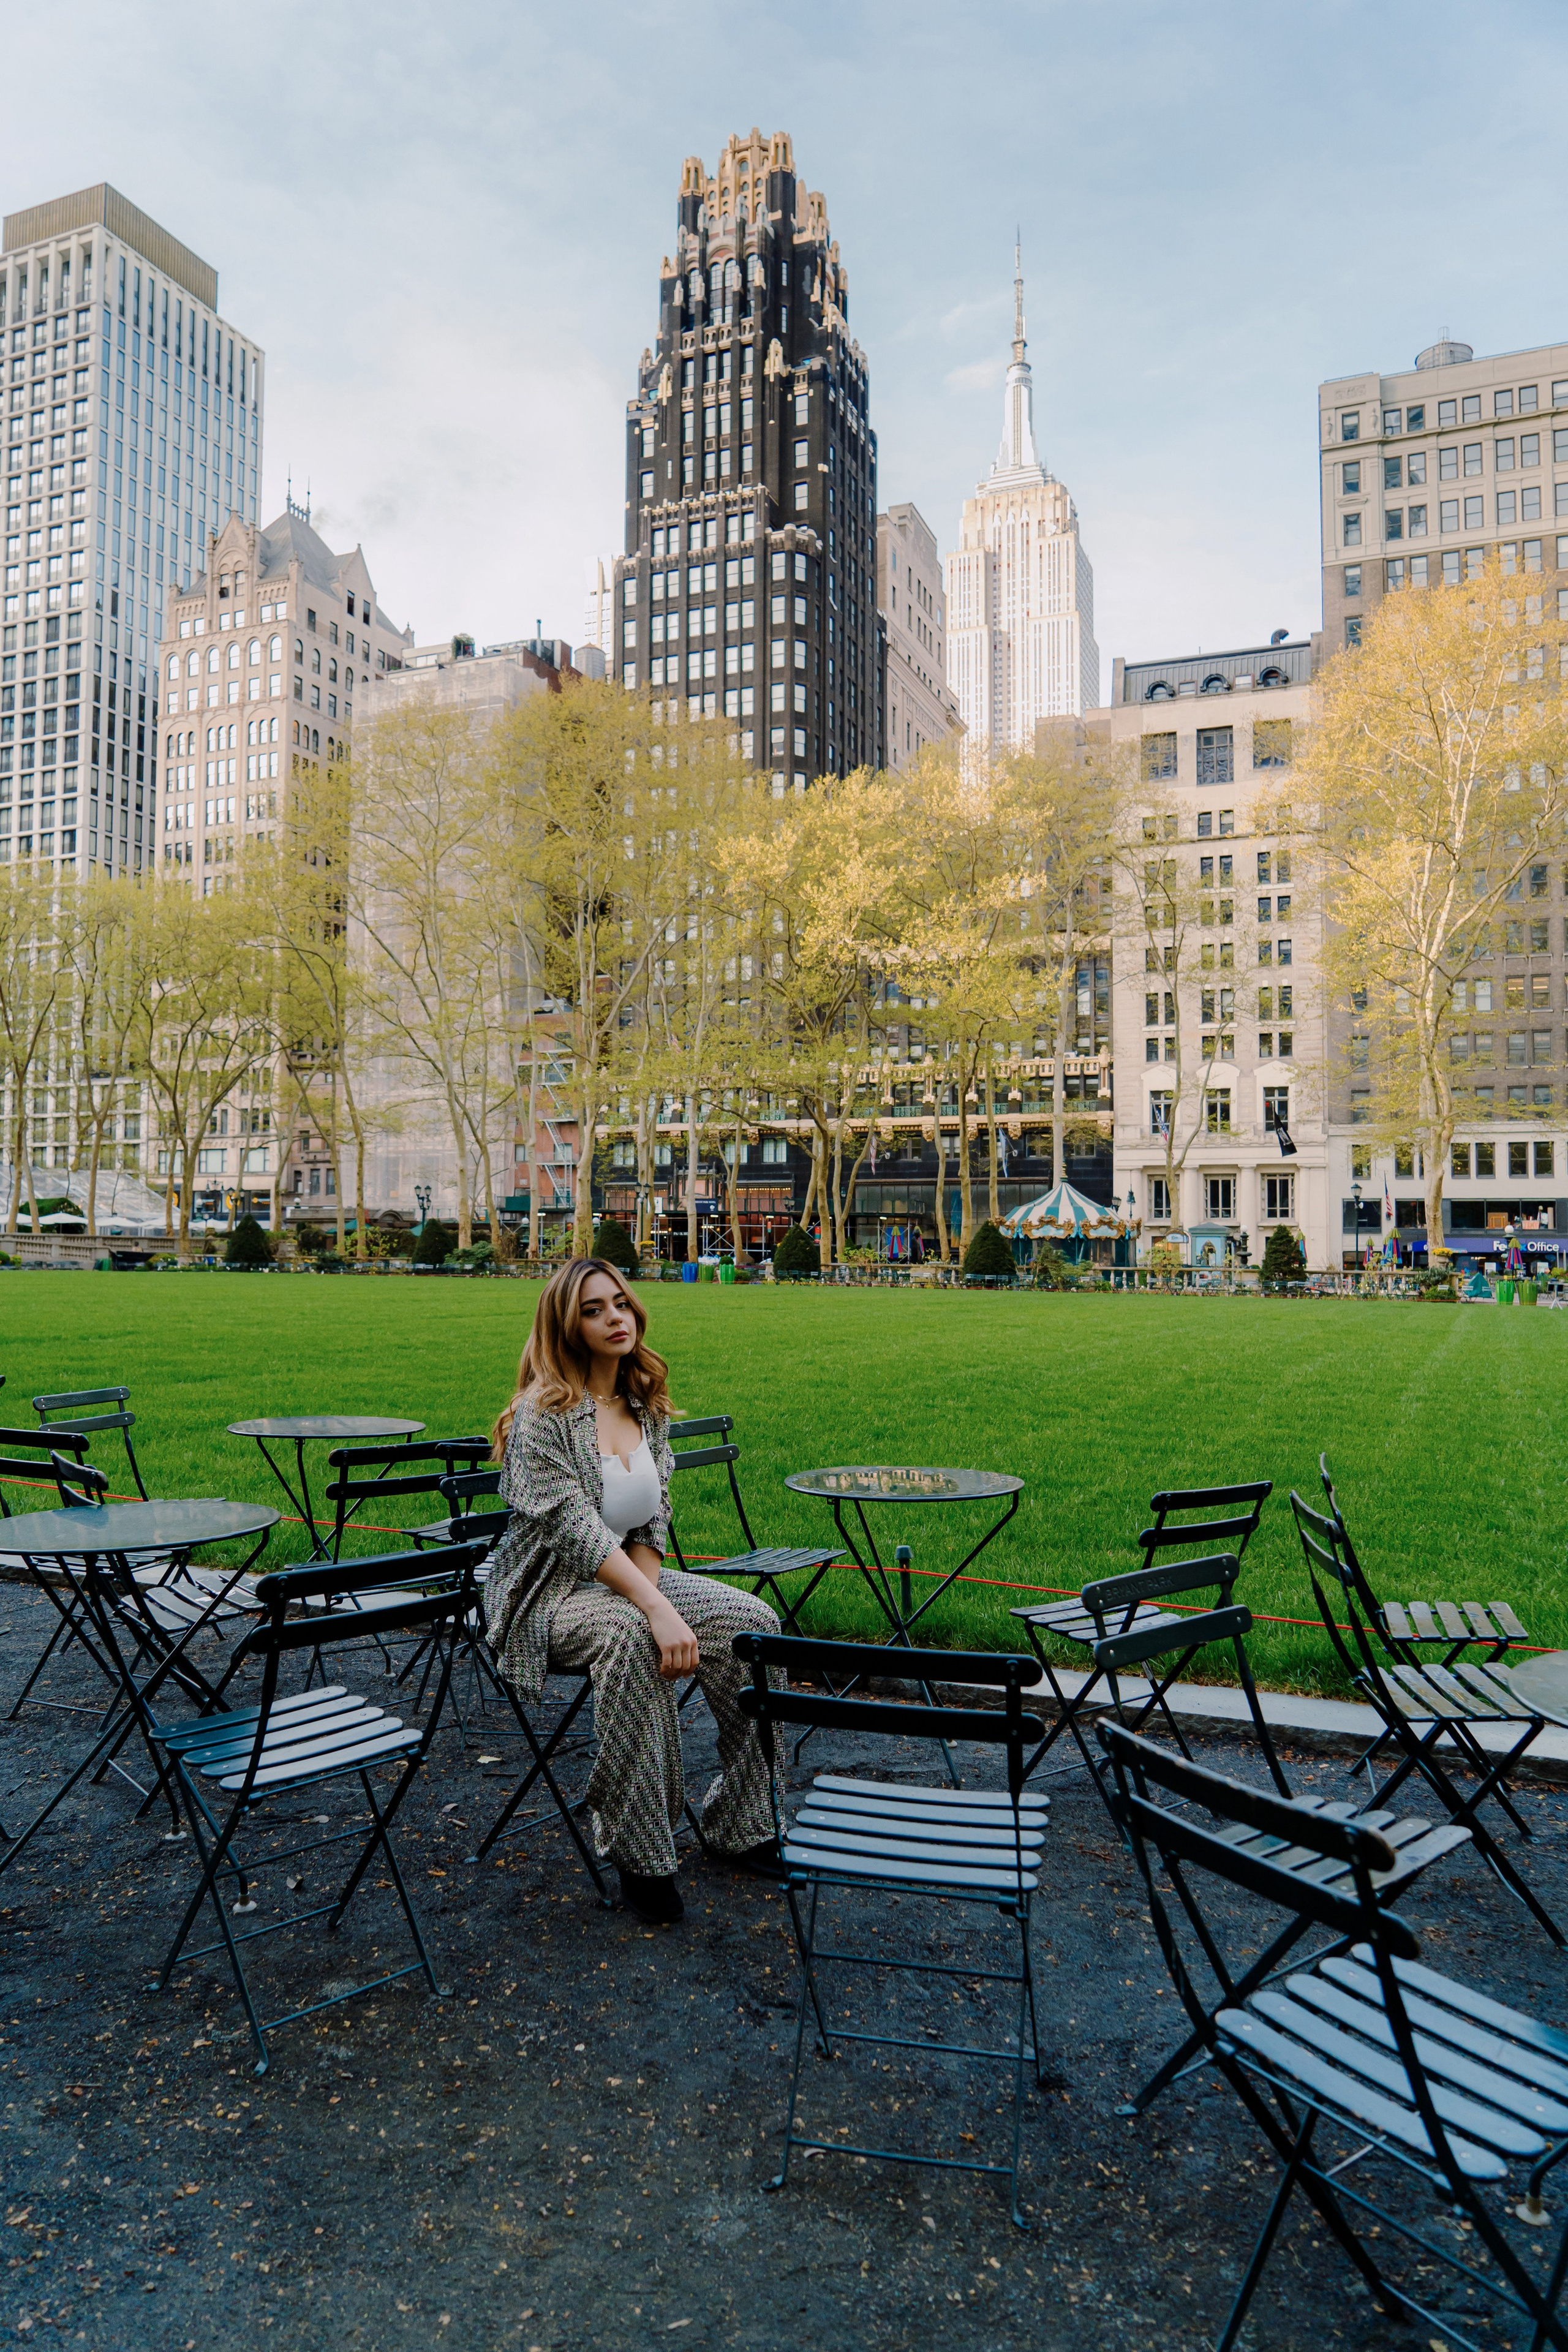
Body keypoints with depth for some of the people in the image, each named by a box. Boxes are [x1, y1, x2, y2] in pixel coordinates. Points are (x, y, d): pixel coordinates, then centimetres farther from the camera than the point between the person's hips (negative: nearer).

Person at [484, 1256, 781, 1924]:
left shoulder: (647, 1408, 5)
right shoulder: (542, 1415, -17)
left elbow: (652, 1522, 5)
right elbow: (575, 1527, -26)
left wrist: (650, 1595, -15)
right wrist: (656, 1611, -34)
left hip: (629, 1576, 7)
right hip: (549, 1591, -6)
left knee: (754, 1624, -13)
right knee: (630, 1636, -37)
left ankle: (740, 1822, 2)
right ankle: (638, 1852, -24)